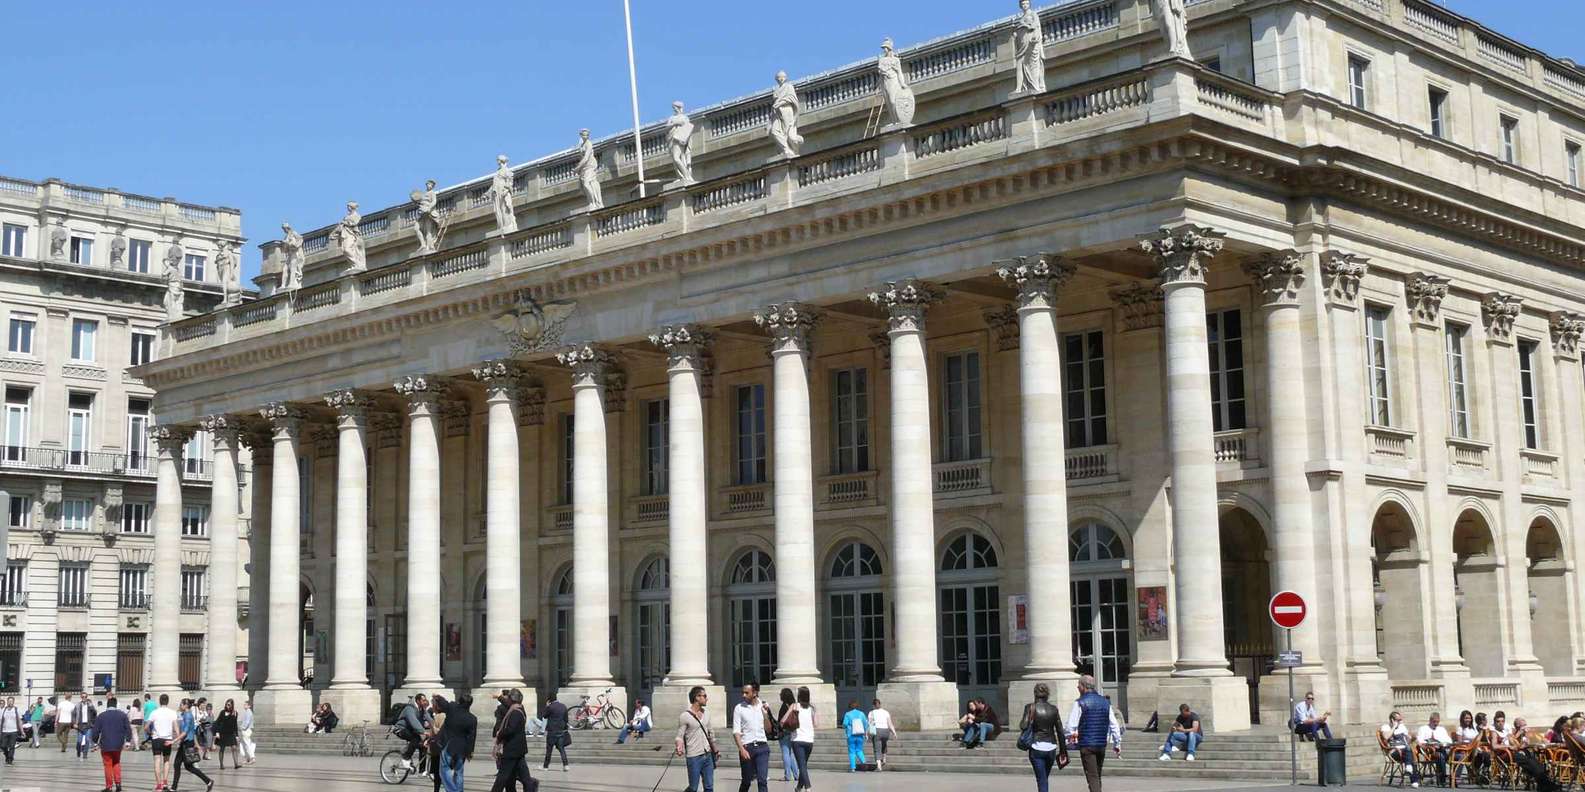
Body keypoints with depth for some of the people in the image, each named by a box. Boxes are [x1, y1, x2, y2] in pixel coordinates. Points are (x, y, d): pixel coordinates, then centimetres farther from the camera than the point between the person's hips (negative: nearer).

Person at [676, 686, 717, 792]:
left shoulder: (705, 713, 9)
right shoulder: (684, 716, -11)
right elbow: (680, 736, -11)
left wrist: (715, 750, 24)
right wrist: (679, 747, -31)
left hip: (708, 756, 6)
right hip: (694, 758, -6)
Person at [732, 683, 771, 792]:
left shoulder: (763, 706, 7)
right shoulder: (739, 708, -1)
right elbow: (736, 731, -5)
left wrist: (765, 713, -5)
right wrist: (741, 749, -17)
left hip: (762, 746, 1)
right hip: (747, 747, -1)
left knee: (762, 780, -9)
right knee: (746, 781, 8)